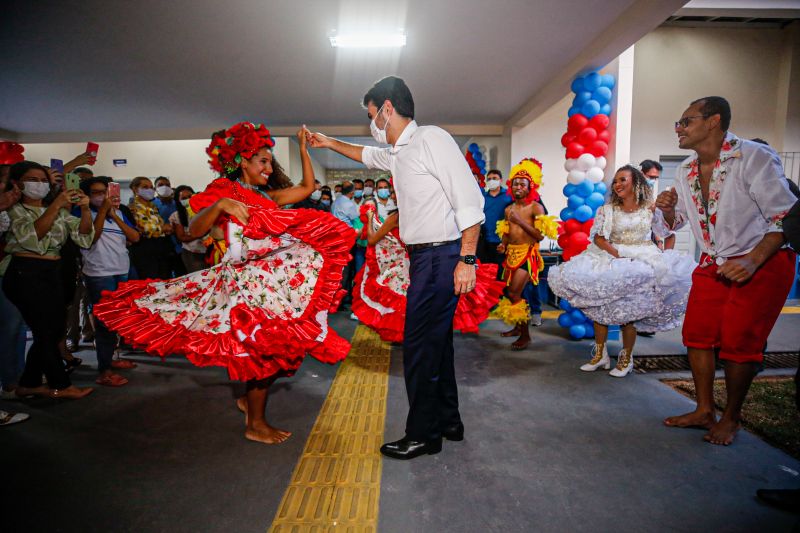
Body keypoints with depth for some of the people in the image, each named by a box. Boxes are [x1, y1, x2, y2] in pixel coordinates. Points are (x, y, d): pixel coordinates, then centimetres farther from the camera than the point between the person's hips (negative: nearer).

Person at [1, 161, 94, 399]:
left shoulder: (60, 212, 14)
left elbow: (83, 237, 0)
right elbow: (31, 235, -21)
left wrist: (85, 209, -17)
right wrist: (56, 205, -27)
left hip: (53, 273, 6)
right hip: (24, 274, -6)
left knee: (55, 329, 8)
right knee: (46, 331, -1)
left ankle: (29, 383, 23)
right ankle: (60, 384, 11)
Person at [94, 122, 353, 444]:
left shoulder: (268, 196, 15)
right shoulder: (224, 189, -3)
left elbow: (307, 187, 17)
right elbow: (194, 230, -13)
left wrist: (303, 149, 16)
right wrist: (219, 205, -30)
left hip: (275, 278, 7)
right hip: (247, 280, -7)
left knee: (277, 345, 10)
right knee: (266, 345, -7)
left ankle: (250, 398, 32)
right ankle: (255, 424, 9)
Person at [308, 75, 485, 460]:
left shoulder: (431, 139, -11)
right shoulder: (397, 153, 17)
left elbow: (470, 200, -18)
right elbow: (368, 155, 40)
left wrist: (467, 259, -21)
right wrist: (329, 143, 45)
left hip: (441, 256, -10)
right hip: (424, 256, 10)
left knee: (419, 347, -3)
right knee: (436, 342, 16)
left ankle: (423, 435, 14)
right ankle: (448, 423, 32)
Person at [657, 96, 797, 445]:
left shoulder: (754, 157, -17)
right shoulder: (685, 171, 4)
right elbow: (677, 221, 15)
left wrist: (753, 261, -26)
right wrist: (668, 209, -8)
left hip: (764, 261, -6)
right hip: (713, 264, 7)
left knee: (738, 342, -6)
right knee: (697, 334, 5)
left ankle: (730, 419, 15)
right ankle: (704, 411, 20)